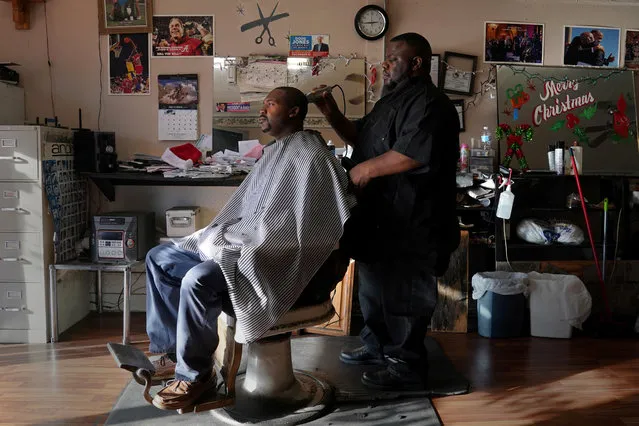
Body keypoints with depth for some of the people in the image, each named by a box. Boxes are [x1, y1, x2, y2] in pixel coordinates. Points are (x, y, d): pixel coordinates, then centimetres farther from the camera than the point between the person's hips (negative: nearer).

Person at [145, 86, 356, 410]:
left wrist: (227, 241, -16)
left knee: (197, 280, -32)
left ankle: (195, 374, -11)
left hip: (271, 260, -10)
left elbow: (288, 229, -21)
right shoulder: (273, 154, 18)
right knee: (159, 258, 7)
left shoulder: (310, 158, -13)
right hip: (245, 246, 10)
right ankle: (174, 351, 9)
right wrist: (218, 236, 4)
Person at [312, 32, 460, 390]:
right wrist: (333, 116, 8)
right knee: (375, 286, 21)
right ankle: (378, 346, 37)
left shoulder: (429, 104, -16)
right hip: (381, 217, 11)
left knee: (403, 294, -1)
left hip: (411, 223, -11)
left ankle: (408, 365, 13)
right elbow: (361, 137, 24)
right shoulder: (394, 100, 18)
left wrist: (368, 169, -18)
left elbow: (414, 153, -30)